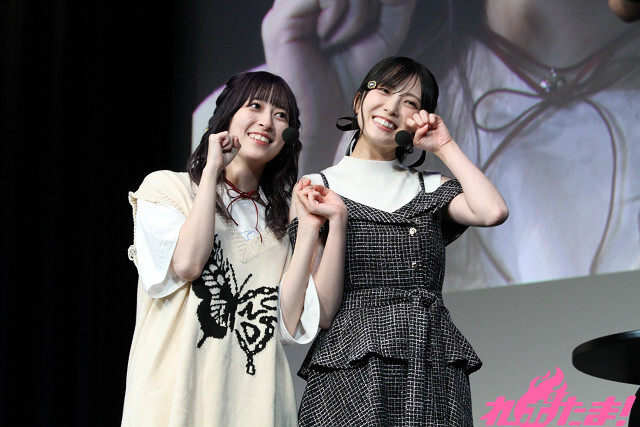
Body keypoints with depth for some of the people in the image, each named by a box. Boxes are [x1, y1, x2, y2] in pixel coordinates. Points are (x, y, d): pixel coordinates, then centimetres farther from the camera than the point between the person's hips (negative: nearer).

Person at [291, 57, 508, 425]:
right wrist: (334, 225, -13)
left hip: (435, 369, 3)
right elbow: (321, 312, 0)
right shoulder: (318, 188, 8)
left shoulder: (430, 189, 17)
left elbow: (493, 211, -6)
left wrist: (445, 145, 5)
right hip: (353, 372, -3)